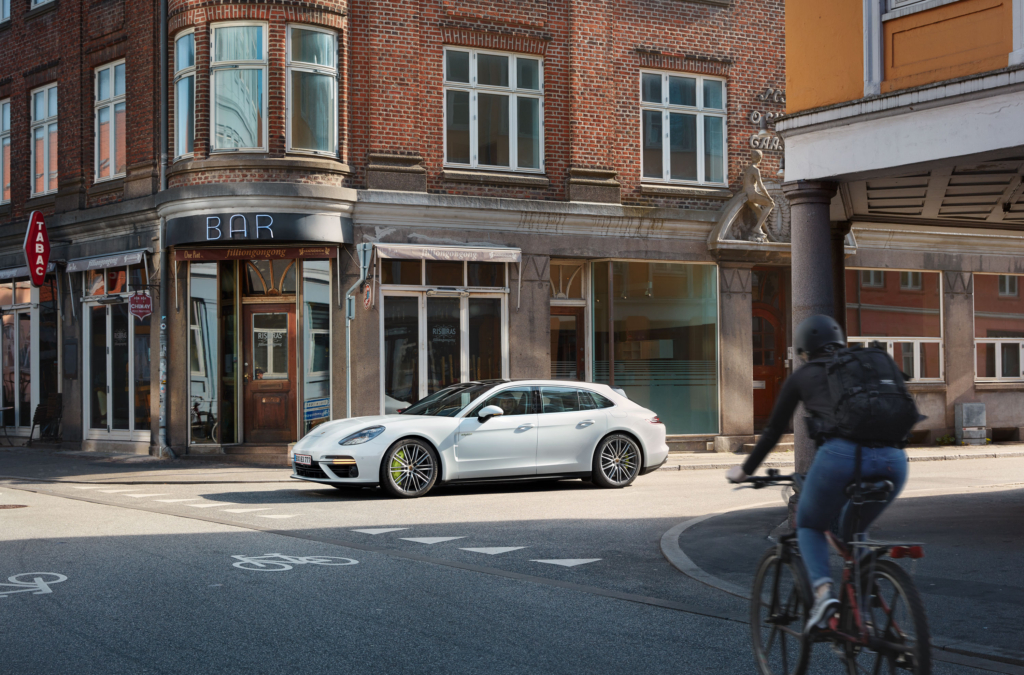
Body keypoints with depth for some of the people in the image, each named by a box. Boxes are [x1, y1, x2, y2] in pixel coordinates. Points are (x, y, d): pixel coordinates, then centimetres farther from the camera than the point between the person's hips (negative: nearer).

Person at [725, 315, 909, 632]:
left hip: (841, 455, -4)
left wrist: (745, 470, 40)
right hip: (892, 459, 4)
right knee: (853, 532, 30)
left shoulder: (802, 376, 20)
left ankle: (823, 591, -4)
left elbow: (774, 431, 26)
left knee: (809, 526, 22)